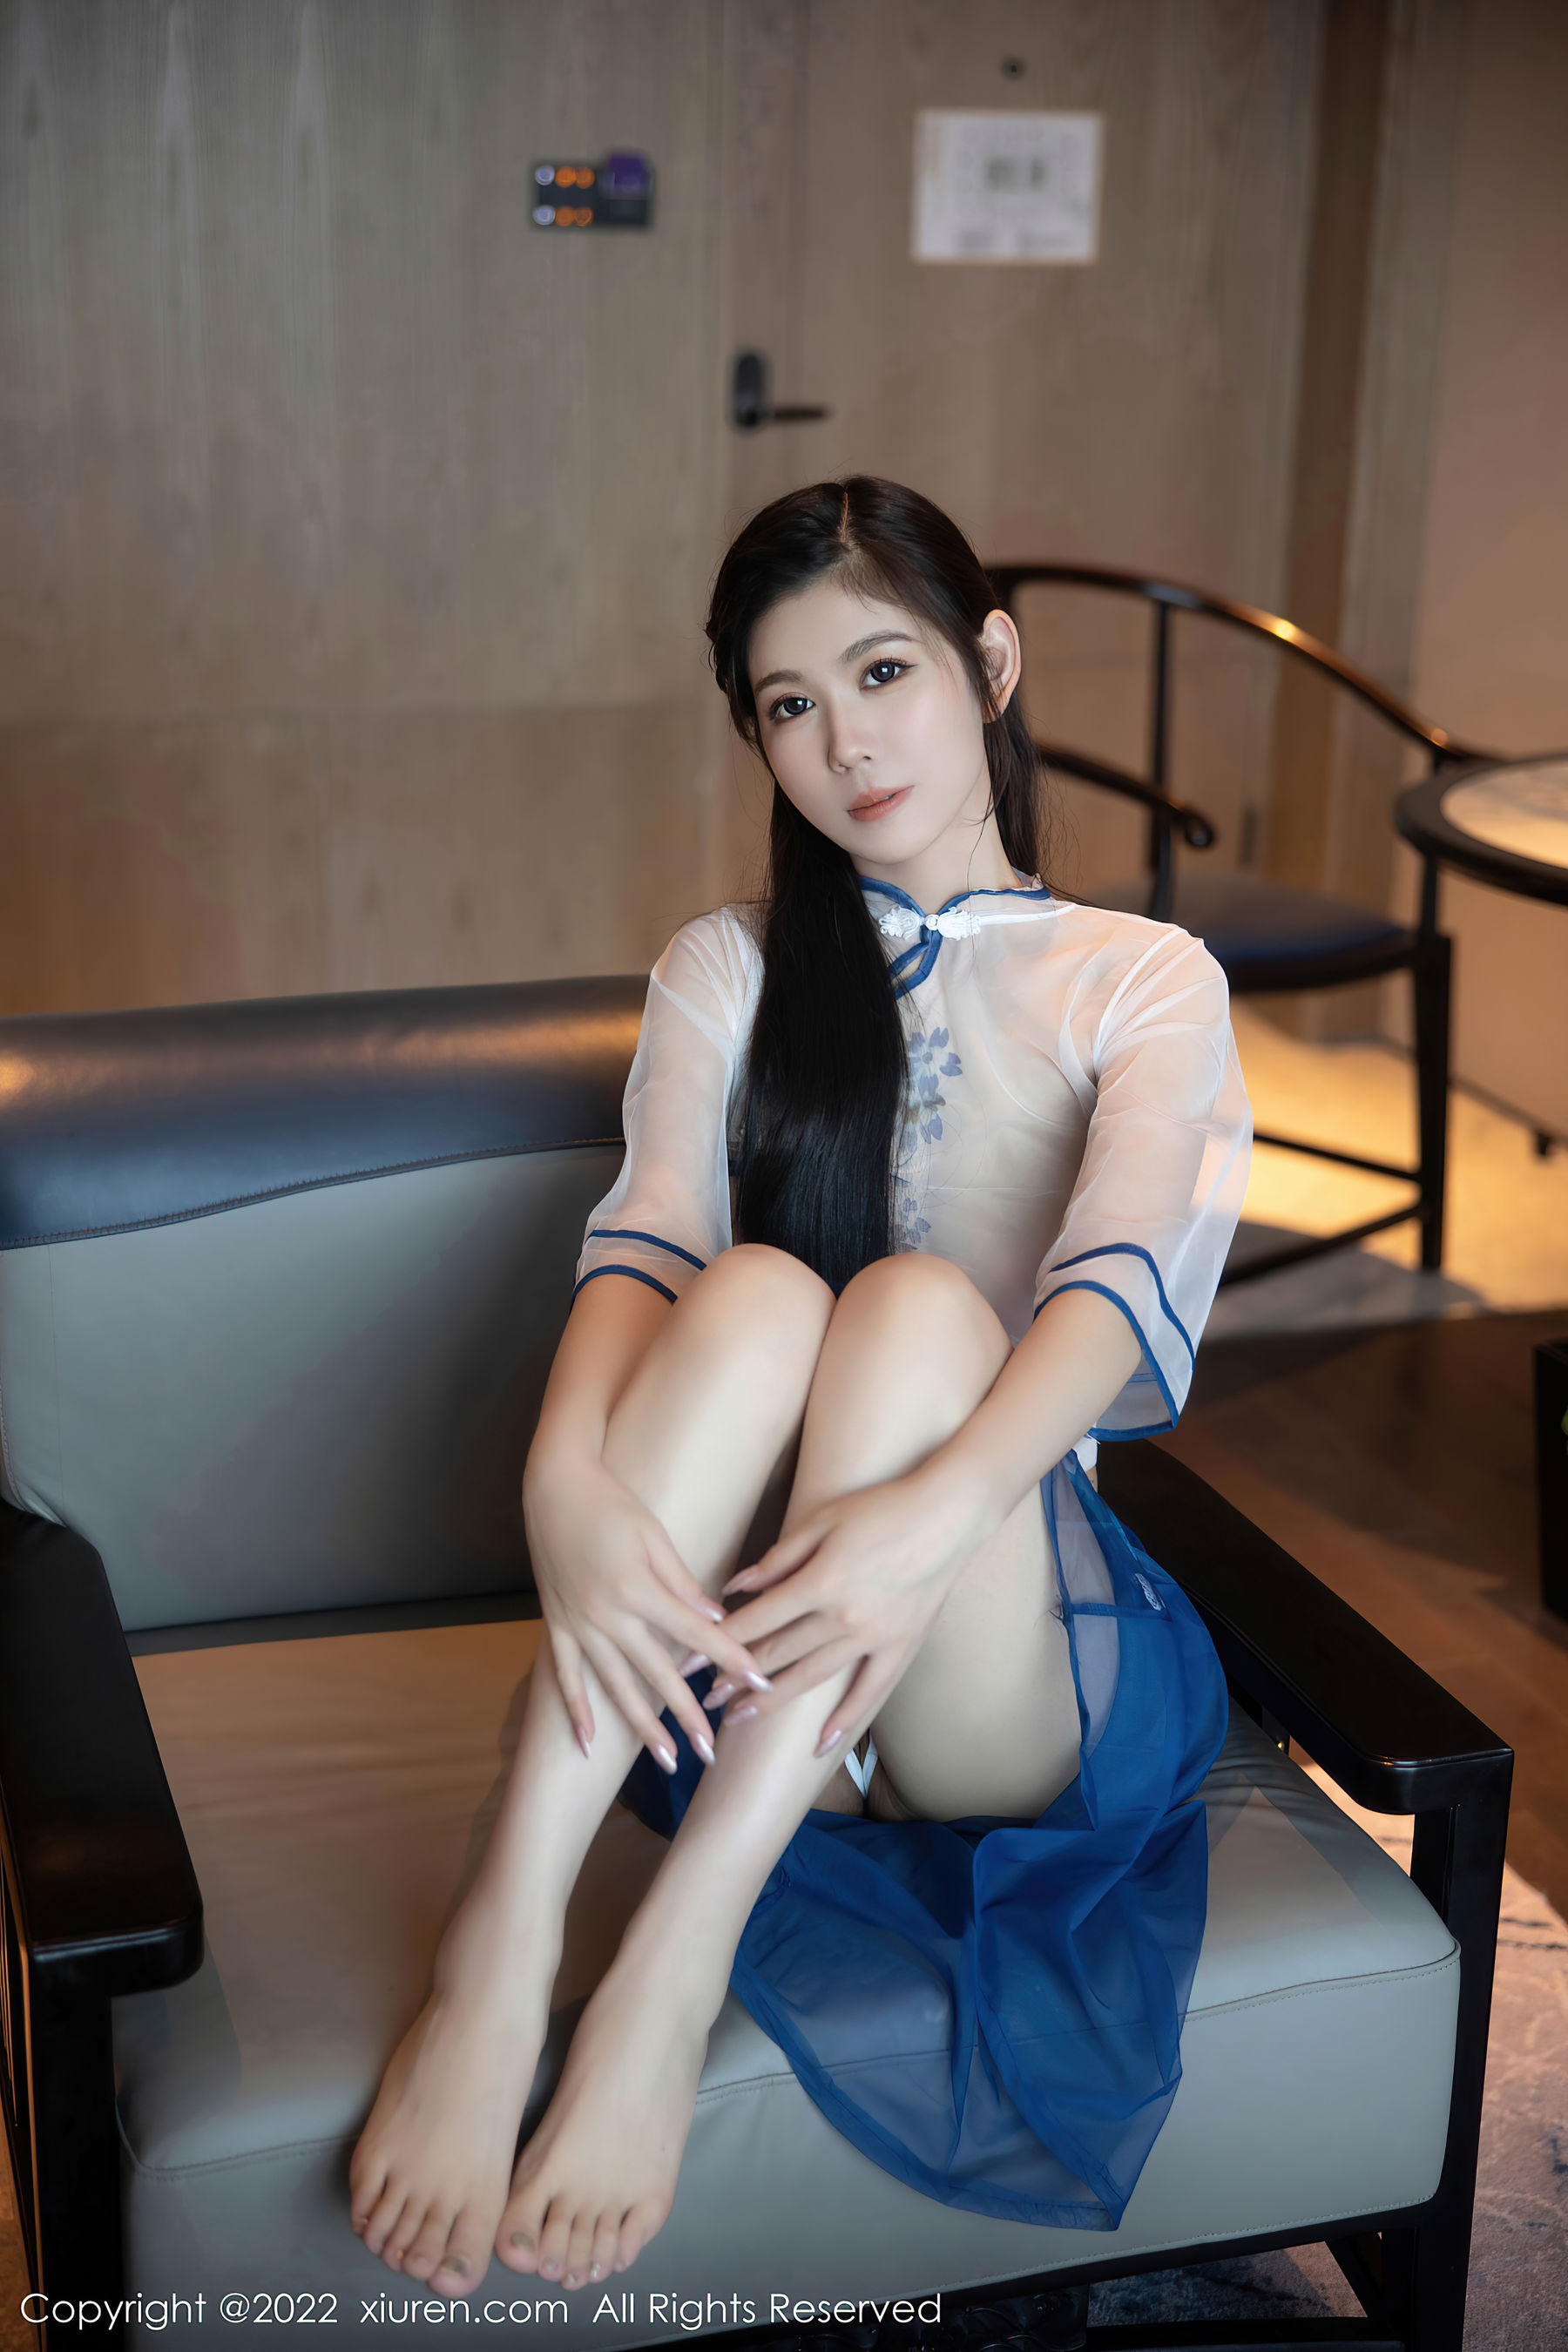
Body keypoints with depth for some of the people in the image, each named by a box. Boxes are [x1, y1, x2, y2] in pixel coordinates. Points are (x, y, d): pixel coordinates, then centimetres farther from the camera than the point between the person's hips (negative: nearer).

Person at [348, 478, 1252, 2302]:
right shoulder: (726, 972, 16)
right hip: (731, 1636, 1)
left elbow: (1124, 1276, -11)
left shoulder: (1144, 983, 10)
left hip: (1007, 1680, -1)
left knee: (916, 1306, -32)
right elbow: (643, 1242, -4)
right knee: (756, 1296, -31)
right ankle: (500, 1955, -38)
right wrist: (570, 1478, -28)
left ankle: (669, 1982, -36)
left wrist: (938, 1504, -33)